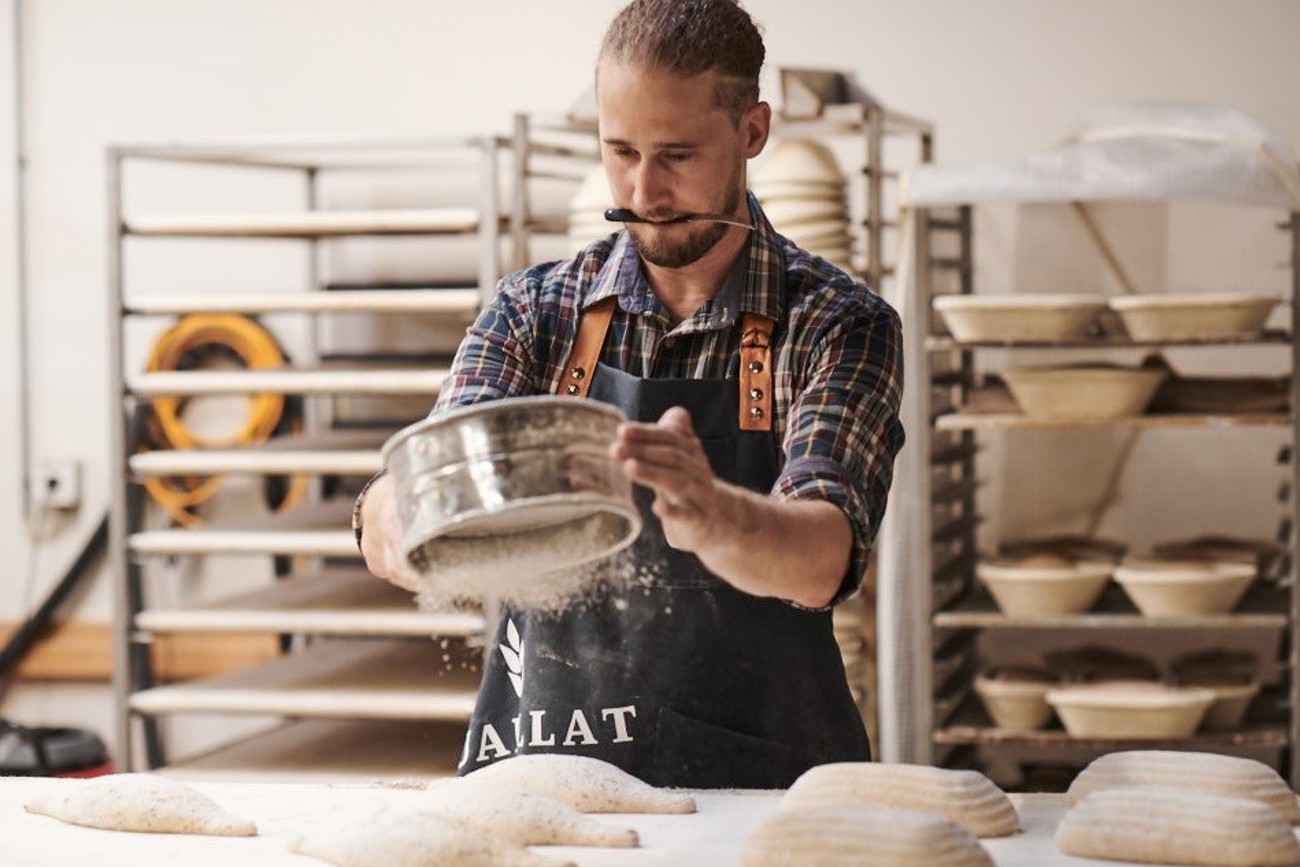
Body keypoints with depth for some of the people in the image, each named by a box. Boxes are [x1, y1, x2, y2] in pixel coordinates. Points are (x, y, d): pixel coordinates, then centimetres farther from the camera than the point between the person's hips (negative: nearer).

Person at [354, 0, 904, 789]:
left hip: (758, 783, -2)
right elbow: (393, 525, -4)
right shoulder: (535, 311, 8)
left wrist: (709, 518, -37)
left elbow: (821, 561, -15)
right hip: (537, 771, 2)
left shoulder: (839, 325, 0)